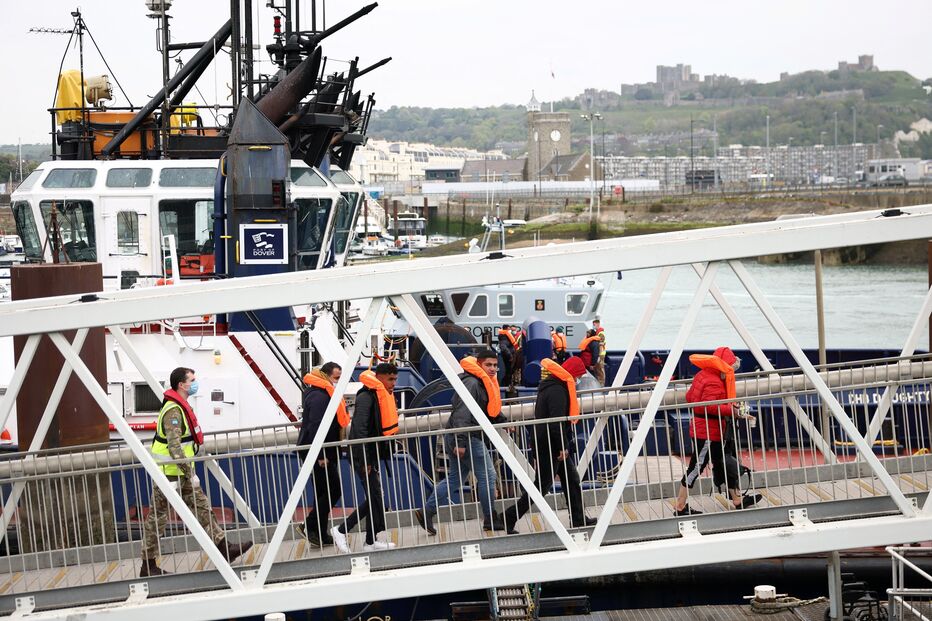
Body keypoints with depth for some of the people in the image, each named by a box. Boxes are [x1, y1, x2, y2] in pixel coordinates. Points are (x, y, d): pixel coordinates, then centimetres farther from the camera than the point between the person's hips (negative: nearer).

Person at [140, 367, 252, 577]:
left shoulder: (182, 408, 13)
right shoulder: (173, 411, -20)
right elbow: (174, 447, -27)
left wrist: (189, 472, 23)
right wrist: (190, 473, -25)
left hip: (181, 472, 10)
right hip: (168, 474, -10)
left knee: (202, 508, 9)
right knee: (157, 518, -2)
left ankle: (225, 548, 11)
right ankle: (148, 566, 5)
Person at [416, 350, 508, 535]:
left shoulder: (484, 384, 17)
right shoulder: (471, 384, -17)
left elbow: (491, 409, 29)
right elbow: (462, 413, -24)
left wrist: (504, 422, 11)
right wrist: (460, 442, -30)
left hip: (460, 438, 11)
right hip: (465, 438, -11)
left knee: (454, 478, 13)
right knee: (487, 476, -3)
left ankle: (427, 512, 10)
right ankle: (491, 520, 5)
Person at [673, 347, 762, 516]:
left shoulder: (702, 375, 9)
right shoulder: (714, 383, -21)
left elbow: (689, 396, 13)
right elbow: (709, 405, -33)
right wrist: (730, 409, -29)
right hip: (707, 432, -11)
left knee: (723, 465, 17)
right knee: (696, 467, -3)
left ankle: (737, 500, 27)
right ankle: (680, 507, 2)